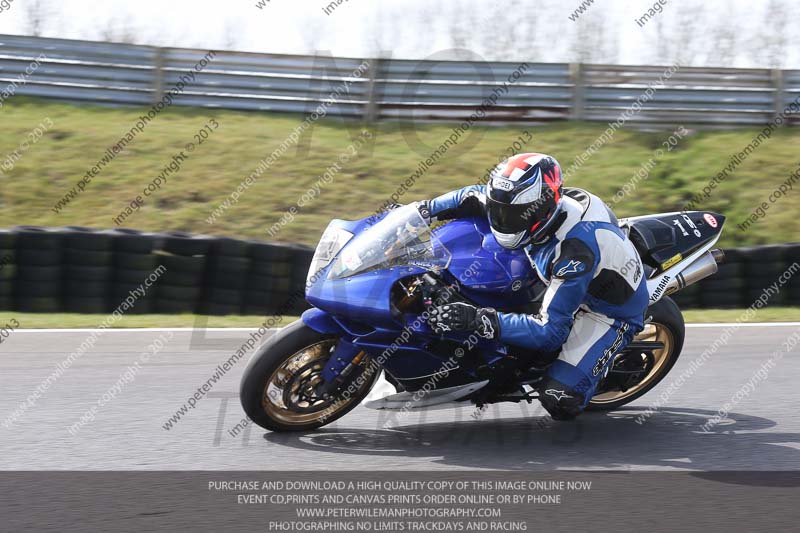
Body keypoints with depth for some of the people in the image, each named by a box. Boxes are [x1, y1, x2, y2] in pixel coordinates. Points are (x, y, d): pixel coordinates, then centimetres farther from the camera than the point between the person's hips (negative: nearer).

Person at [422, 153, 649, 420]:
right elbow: (476, 197, 1)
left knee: (560, 402, -20)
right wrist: (421, 210, -11)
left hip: (611, 312, -8)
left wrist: (479, 319, -47)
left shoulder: (576, 251, -40)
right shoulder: (535, 202, -19)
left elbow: (550, 331, -40)